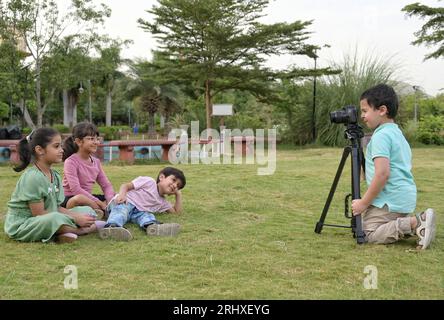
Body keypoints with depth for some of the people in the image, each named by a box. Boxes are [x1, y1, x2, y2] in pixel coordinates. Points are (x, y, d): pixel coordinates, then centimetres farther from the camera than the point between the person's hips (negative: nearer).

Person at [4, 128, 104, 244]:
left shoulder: (55, 176, 6)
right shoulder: (32, 177, -20)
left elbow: (57, 208, 7)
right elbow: (39, 213, -22)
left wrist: (77, 216, -11)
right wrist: (75, 220, -19)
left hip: (46, 221, 9)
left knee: (87, 211, 9)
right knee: (55, 218, -39)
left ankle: (65, 233, -15)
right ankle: (82, 230, -10)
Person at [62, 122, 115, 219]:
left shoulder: (96, 162, 9)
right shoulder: (71, 161, -13)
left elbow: (106, 185, 8)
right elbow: (75, 189, -24)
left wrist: (110, 201, -14)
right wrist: (99, 203, -27)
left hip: (89, 197, 7)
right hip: (70, 199, -7)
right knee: (79, 199, -42)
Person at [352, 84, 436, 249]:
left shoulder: (381, 136, -15)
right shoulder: (398, 133, 17)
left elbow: (383, 173, -24)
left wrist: (364, 202, -17)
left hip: (389, 199, -10)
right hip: (406, 197, 10)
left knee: (370, 234, -8)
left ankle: (415, 223, -16)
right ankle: (418, 221, 4)